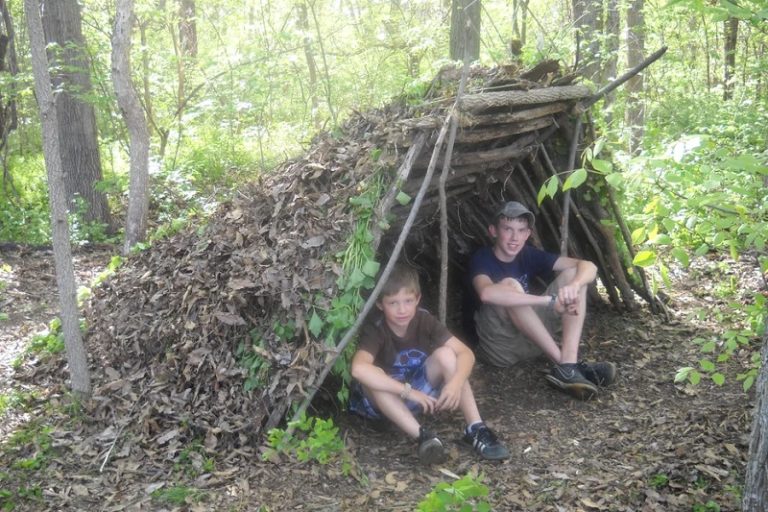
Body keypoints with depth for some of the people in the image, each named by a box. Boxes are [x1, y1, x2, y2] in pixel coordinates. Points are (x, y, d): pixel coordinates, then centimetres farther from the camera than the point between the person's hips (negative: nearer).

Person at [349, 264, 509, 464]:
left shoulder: (424, 320, -13)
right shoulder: (375, 329, -25)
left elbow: (466, 353, -17)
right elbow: (359, 369, -46)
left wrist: (456, 382, -38)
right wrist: (409, 392, -45)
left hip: (419, 392, 3)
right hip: (387, 398, -3)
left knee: (445, 354, -22)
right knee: (371, 379, -36)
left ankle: (475, 429, -23)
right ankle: (422, 436, -39)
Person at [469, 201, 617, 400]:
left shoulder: (529, 255, 2)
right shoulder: (482, 259, -15)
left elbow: (588, 266, -6)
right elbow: (487, 293, -40)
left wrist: (574, 286, -31)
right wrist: (550, 300, -41)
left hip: (530, 340, 6)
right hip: (498, 346, -6)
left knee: (573, 273, -7)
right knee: (509, 284, -32)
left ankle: (569, 364, -25)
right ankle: (563, 365, -29)